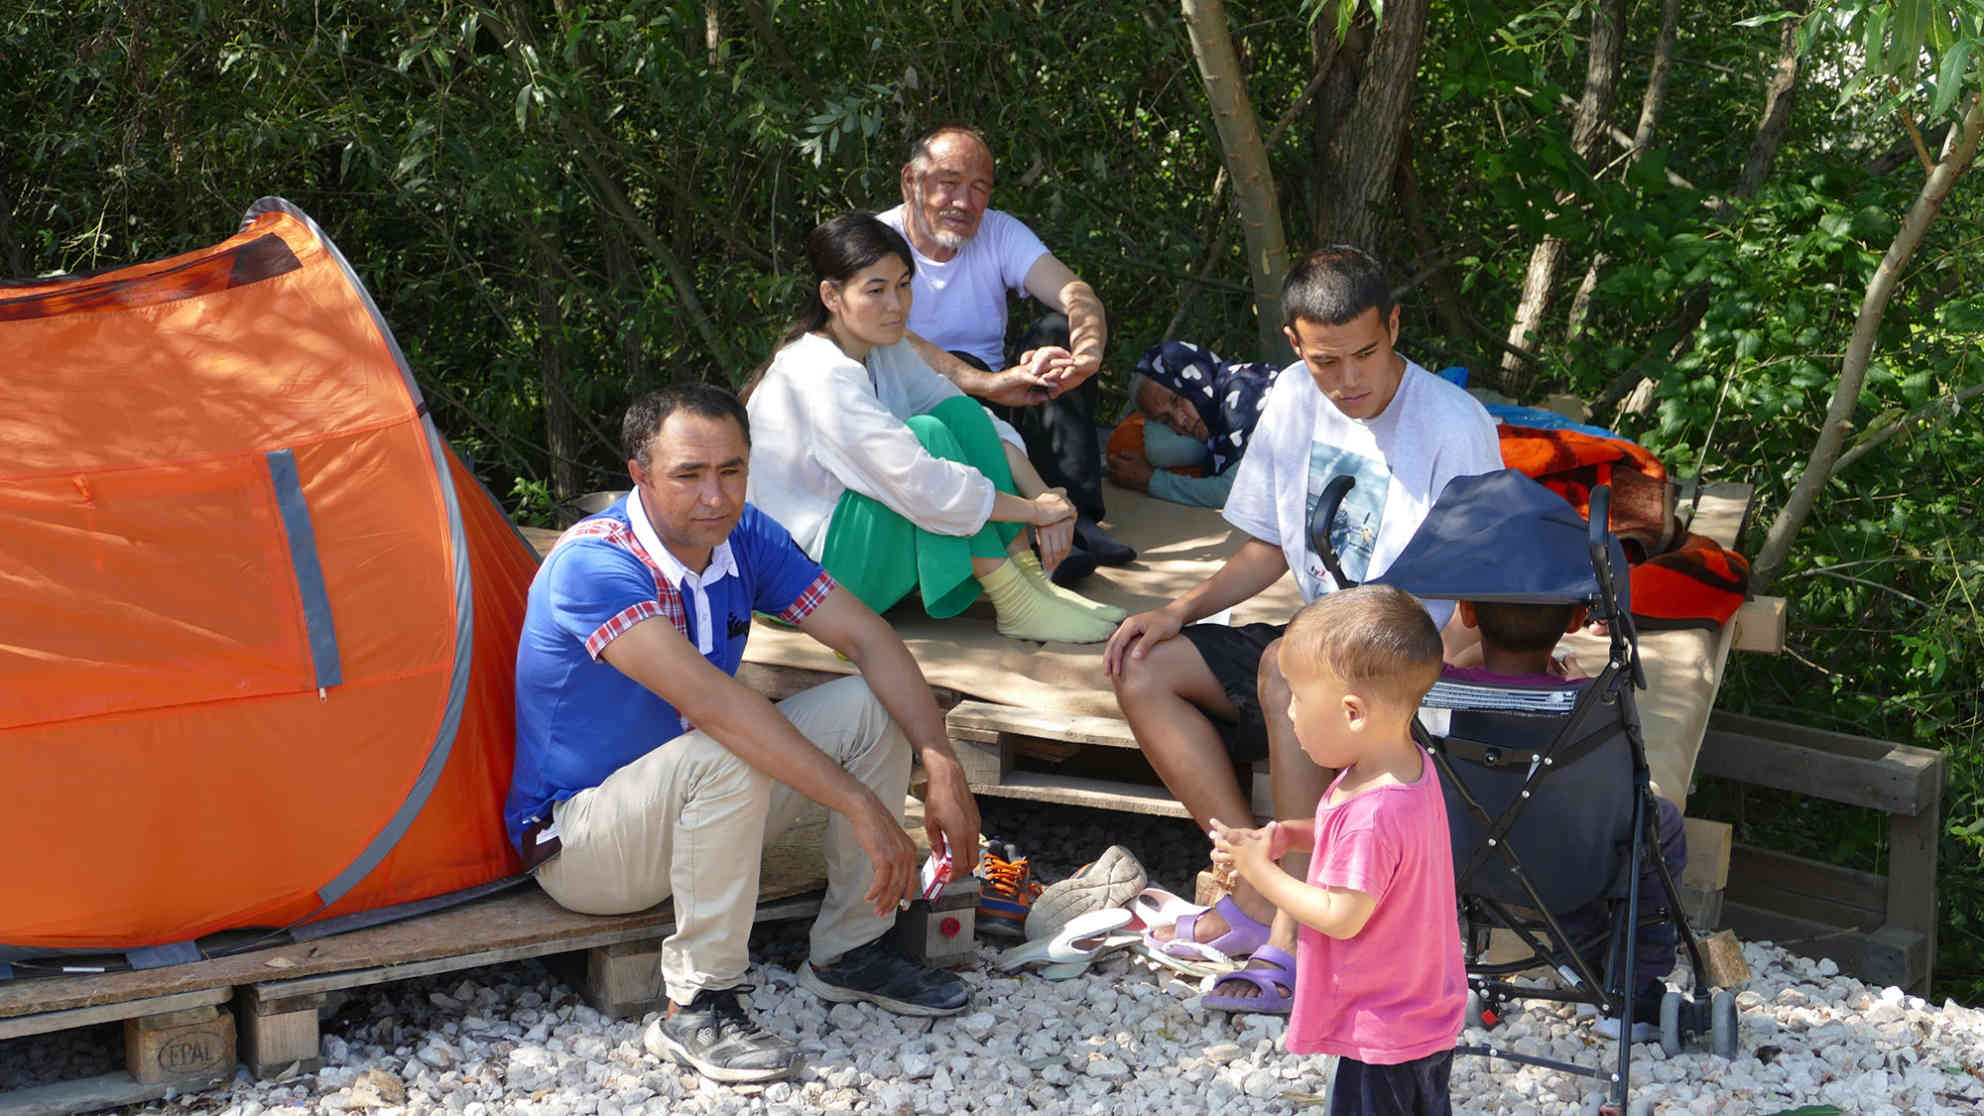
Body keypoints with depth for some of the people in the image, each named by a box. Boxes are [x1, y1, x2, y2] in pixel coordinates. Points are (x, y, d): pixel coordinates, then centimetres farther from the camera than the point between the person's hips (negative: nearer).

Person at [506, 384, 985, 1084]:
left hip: (695, 802, 8)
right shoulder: (592, 565, -29)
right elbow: (708, 698, -39)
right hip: (577, 839, -7)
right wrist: (861, 805, -42)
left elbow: (868, 639, -6)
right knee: (726, 759, -37)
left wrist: (943, 768, -20)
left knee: (869, 706, -8)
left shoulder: (744, 537, -6)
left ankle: (848, 953, 3)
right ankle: (698, 1005, -22)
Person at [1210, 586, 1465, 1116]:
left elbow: (1340, 917, -27)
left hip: (1384, 1032, -9)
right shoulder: (1409, 764, -4)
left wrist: (1259, 871, -17)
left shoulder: (1373, 814, -34)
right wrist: (1292, 834, -2)